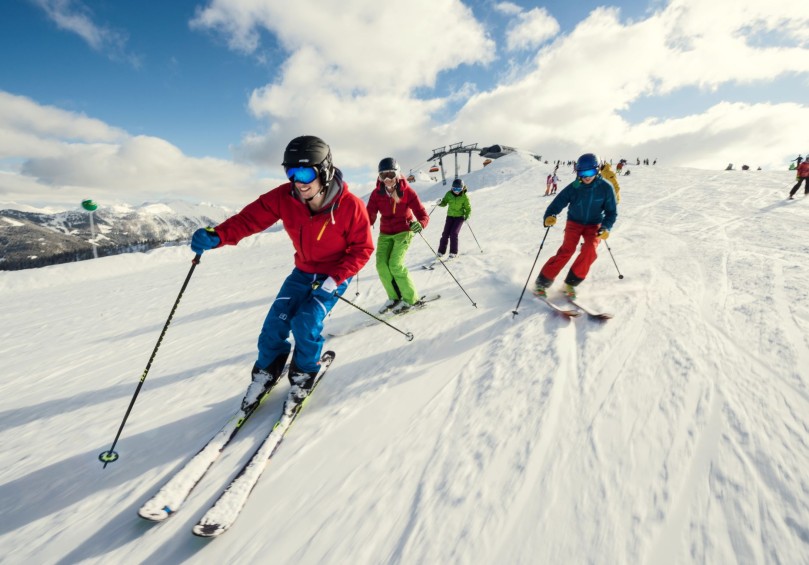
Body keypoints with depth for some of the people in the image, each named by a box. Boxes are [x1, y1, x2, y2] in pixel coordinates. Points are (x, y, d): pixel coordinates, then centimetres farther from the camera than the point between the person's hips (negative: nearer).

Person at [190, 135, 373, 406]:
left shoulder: (350, 206, -26)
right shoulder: (284, 197, -17)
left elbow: (362, 249, -17)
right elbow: (250, 217, -17)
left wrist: (334, 279, -25)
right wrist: (217, 236, -36)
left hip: (335, 276, -3)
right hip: (303, 272, 4)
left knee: (306, 323, -18)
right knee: (276, 323, -4)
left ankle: (304, 374, 14)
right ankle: (266, 372, 25)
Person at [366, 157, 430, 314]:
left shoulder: (407, 192, -16)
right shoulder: (377, 193, -7)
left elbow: (423, 214, -21)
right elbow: (369, 216, -14)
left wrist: (420, 224, -44)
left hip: (404, 231, -4)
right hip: (385, 233, 4)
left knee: (395, 264, -18)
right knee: (381, 264, -10)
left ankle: (411, 298, 0)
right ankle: (394, 297, 11)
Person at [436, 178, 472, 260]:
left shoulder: (464, 197, -10)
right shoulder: (449, 194, -5)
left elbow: (468, 208, -1)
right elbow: (444, 203, 4)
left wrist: (467, 216, -16)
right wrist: (440, 203, -18)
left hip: (460, 217, -3)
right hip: (450, 216, 3)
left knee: (454, 233, -16)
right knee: (445, 233, -3)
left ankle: (453, 253, -4)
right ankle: (441, 251, 10)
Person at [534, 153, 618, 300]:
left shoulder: (605, 188, -13)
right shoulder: (573, 188, -16)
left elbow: (611, 212, -4)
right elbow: (557, 203, -21)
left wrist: (606, 228, -20)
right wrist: (549, 216, -43)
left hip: (594, 225, 1)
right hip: (574, 222, -1)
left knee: (590, 249, -26)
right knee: (567, 250, -21)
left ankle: (571, 283, -13)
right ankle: (543, 282, -15)